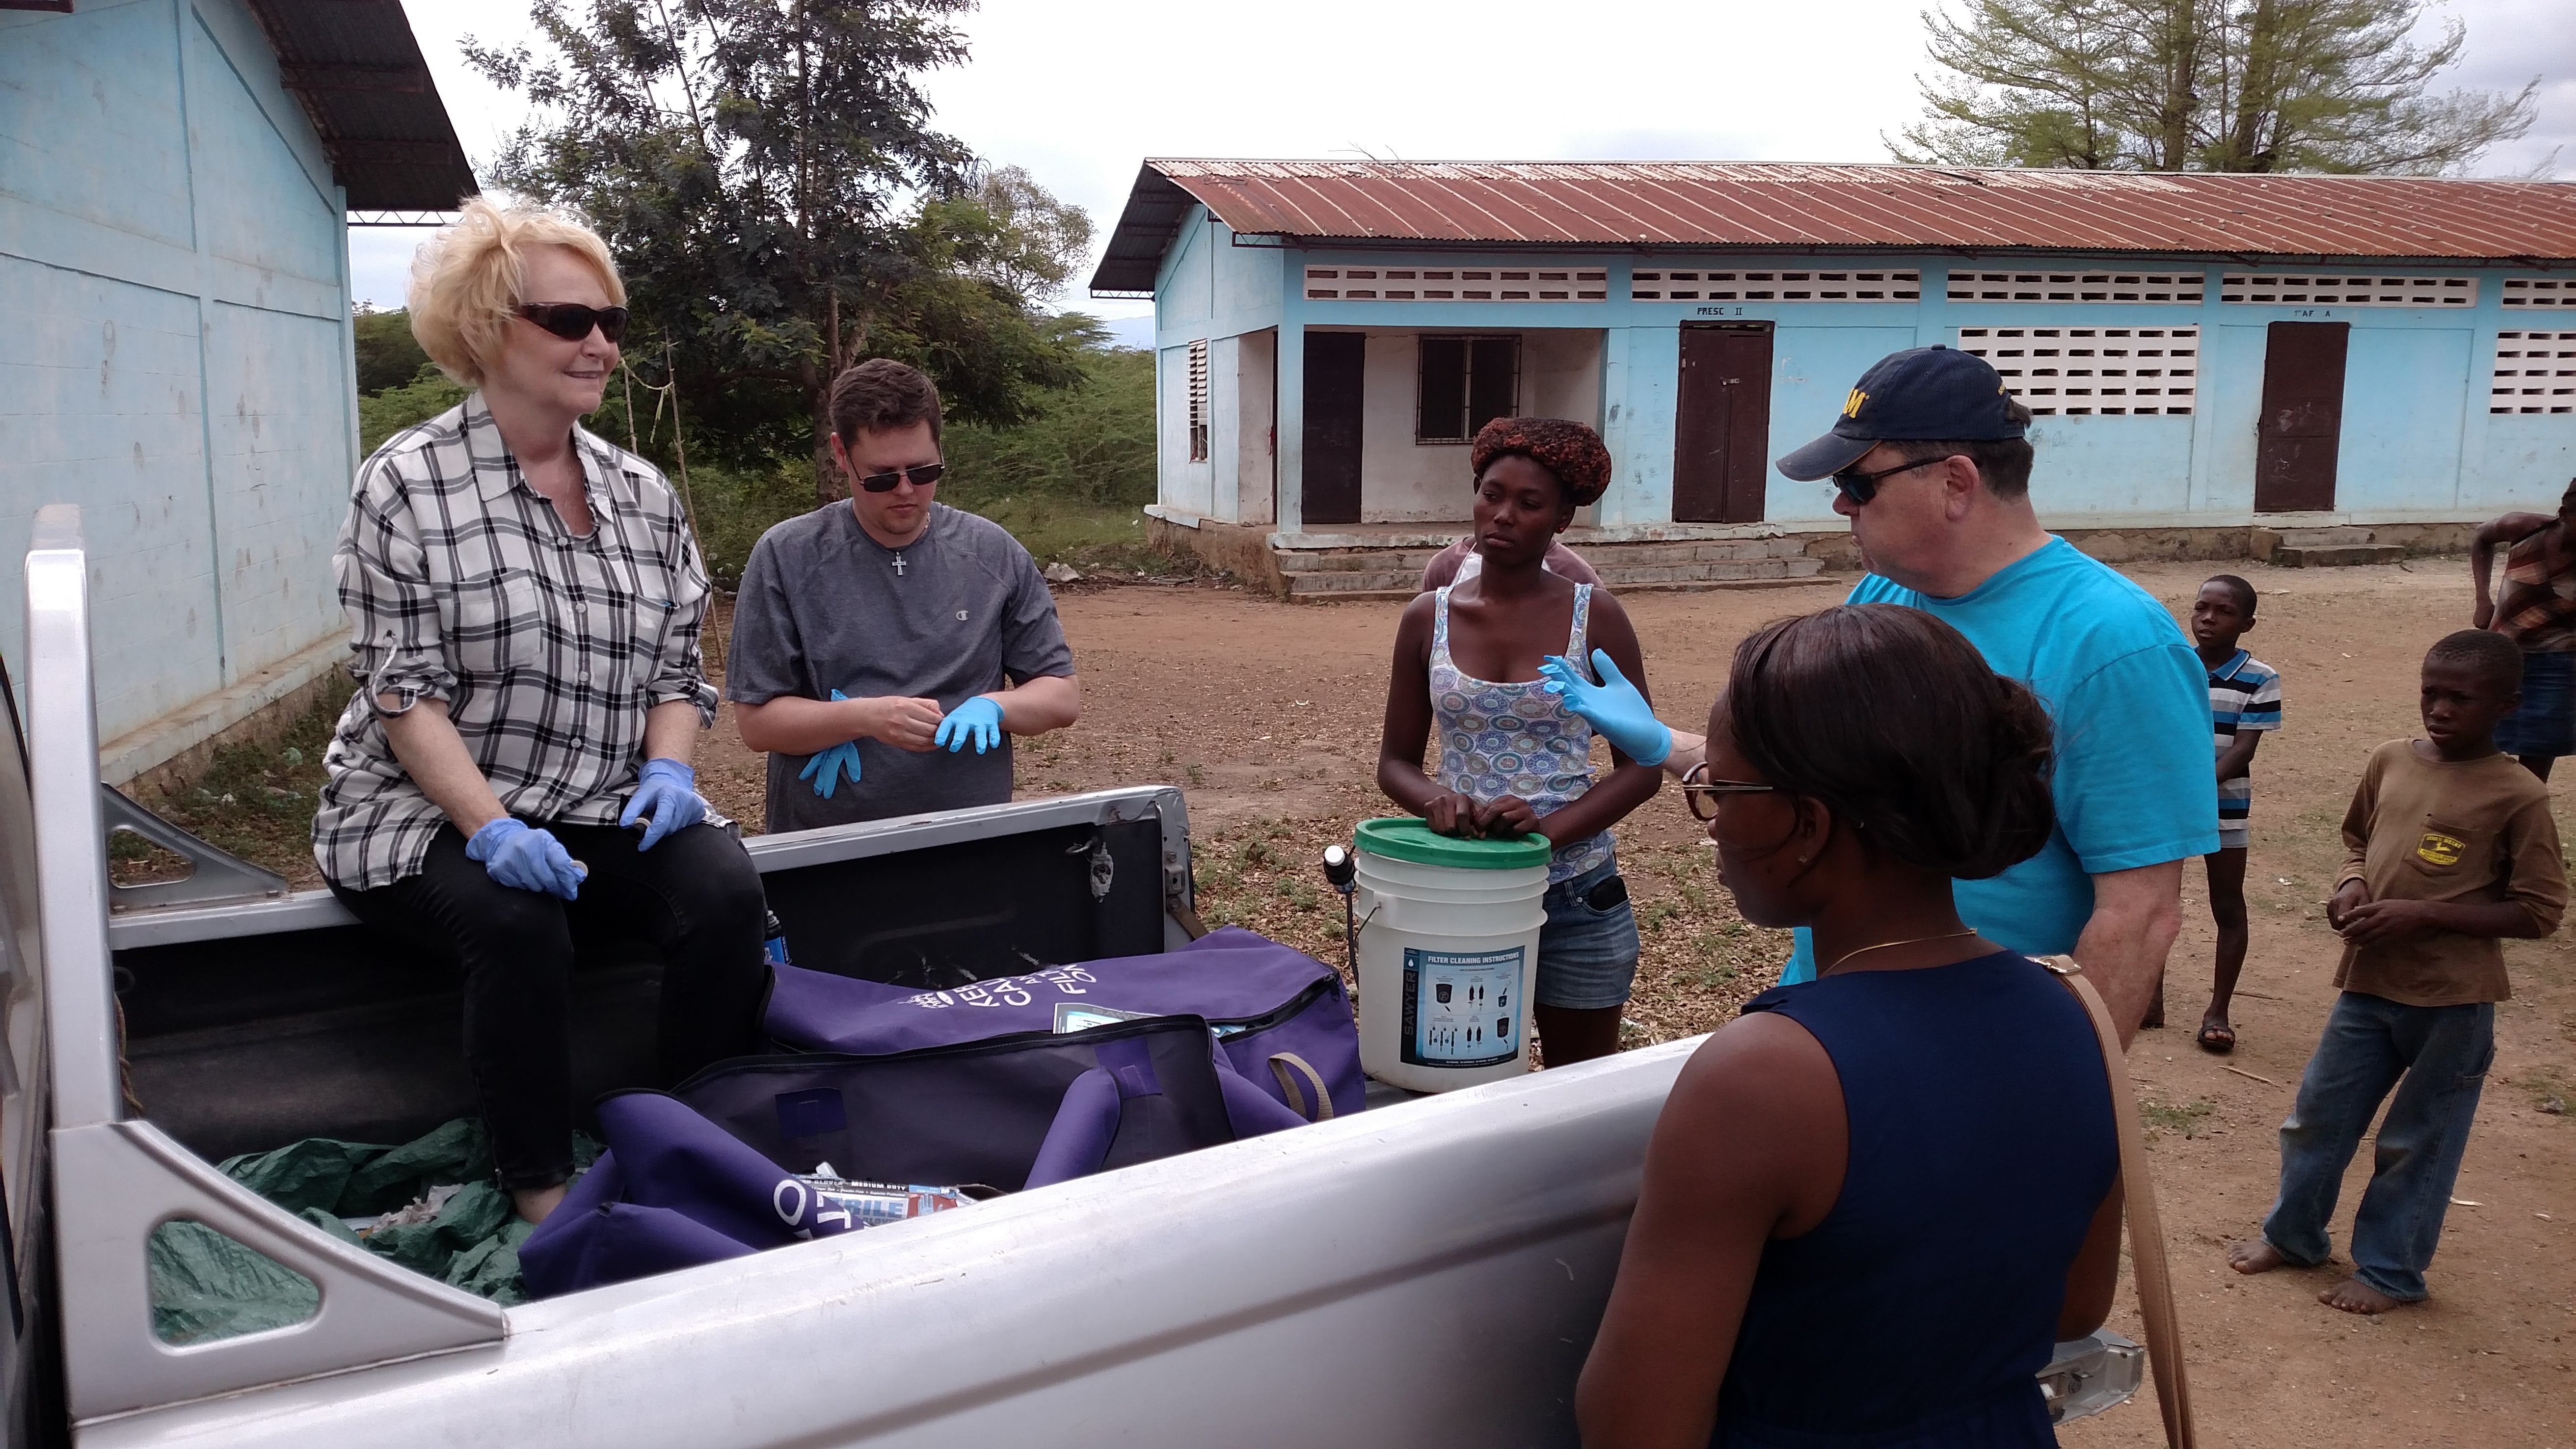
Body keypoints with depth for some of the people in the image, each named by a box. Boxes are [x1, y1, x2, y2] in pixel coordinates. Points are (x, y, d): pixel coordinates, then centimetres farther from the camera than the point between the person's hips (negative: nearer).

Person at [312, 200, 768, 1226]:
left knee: (723, 886, -25)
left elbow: (676, 665, 11)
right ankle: (540, 1188, -14)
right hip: (434, 811, -3)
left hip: (608, 812, 4)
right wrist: (490, 825, -24)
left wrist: (668, 767, -9)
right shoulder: (408, 484, -6)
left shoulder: (641, 491, 9)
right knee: (517, 920, -34)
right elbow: (407, 692, -11)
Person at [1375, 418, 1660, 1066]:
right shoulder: (1429, 618, 0)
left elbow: (1642, 766, -4)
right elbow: (1395, 761, 5)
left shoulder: (1595, 617, -6)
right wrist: (1435, 800, -17)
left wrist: (1551, 828, -20)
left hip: (1578, 895, -1)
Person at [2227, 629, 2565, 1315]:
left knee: (2418, 1140, 9)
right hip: (2368, 983, 5)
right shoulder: (2390, 762, 1)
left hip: (2452, 1001, -5)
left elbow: (2539, 911, -11)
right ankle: (2294, 1234, 33)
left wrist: (2425, 914, -20)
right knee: (2318, 1114, 14)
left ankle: (2391, 1269, 26)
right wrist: (2352, 884, -4)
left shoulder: (2518, 795, -12)